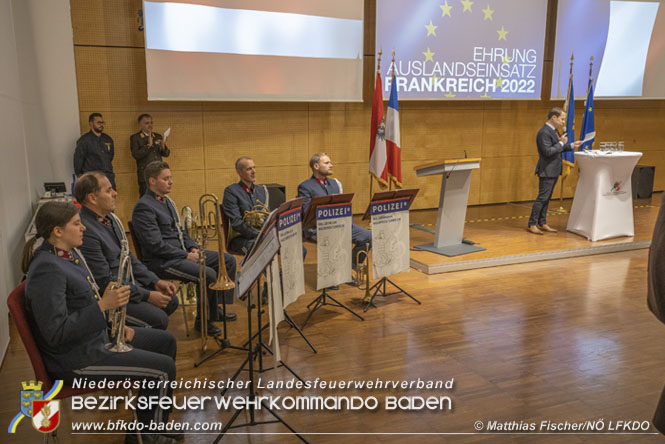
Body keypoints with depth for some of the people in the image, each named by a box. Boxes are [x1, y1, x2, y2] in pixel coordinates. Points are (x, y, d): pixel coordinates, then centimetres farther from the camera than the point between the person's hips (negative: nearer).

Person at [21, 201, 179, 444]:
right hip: (76, 358, -10)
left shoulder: (69, 253, 5)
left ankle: (156, 418, 26)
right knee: (163, 367, -13)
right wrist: (103, 305, -31)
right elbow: (55, 333, -29)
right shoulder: (47, 269, -26)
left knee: (165, 341, 13)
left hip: (96, 335, 10)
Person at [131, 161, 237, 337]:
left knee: (228, 260, 4)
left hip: (181, 253, 10)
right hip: (162, 262, -10)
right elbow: (156, 245, -21)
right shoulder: (144, 207, -15)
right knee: (208, 274, -29)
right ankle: (203, 320, -8)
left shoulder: (167, 201, 16)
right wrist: (186, 255, -18)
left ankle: (217, 308, 12)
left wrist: (193, 248, 3)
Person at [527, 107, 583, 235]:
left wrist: (572, 145, 13)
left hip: (553, 171, 10)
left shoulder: (552, 130, 13)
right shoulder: (544, 132, -18)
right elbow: (547, 151, -24)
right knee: (542, 198, -6)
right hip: (547, 171, -10)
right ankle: (532, 224, 1)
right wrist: (561, 143, -16)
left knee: (546, 198, 13)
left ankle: (542, 223, 20)